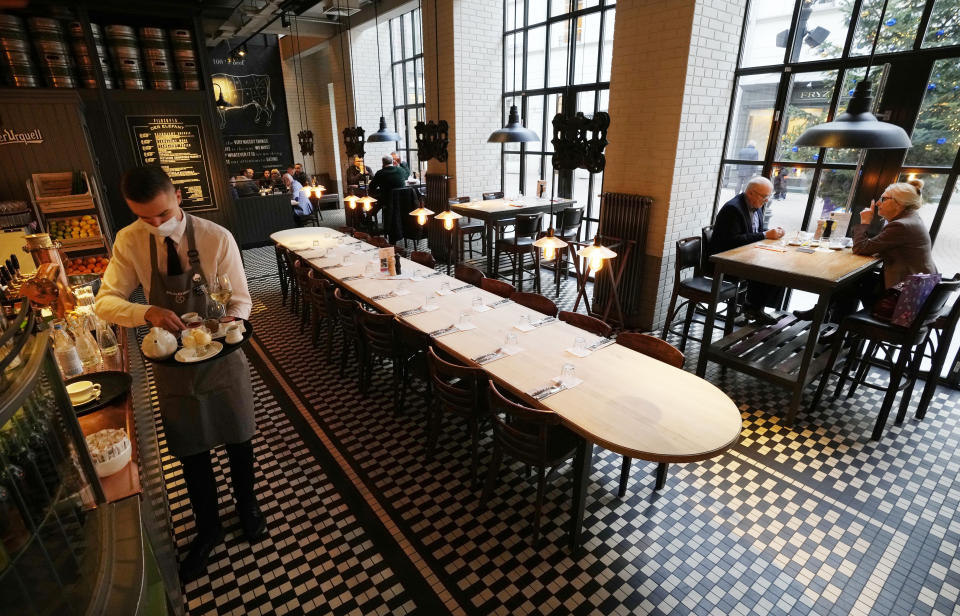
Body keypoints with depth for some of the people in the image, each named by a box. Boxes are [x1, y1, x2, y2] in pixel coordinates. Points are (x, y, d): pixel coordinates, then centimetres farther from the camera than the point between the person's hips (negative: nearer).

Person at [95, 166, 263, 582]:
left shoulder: (217, 238, -17)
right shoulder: (128, 242, -9)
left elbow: (241, 300, -11)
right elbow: (105, 302, -7)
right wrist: (148, 313, -28)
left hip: (222, 357, -2)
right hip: (172, 363, 2)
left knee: (238, 439, 17)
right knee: (191, 451, 17)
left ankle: (246, 506, 47)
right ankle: (207, 529, 43)